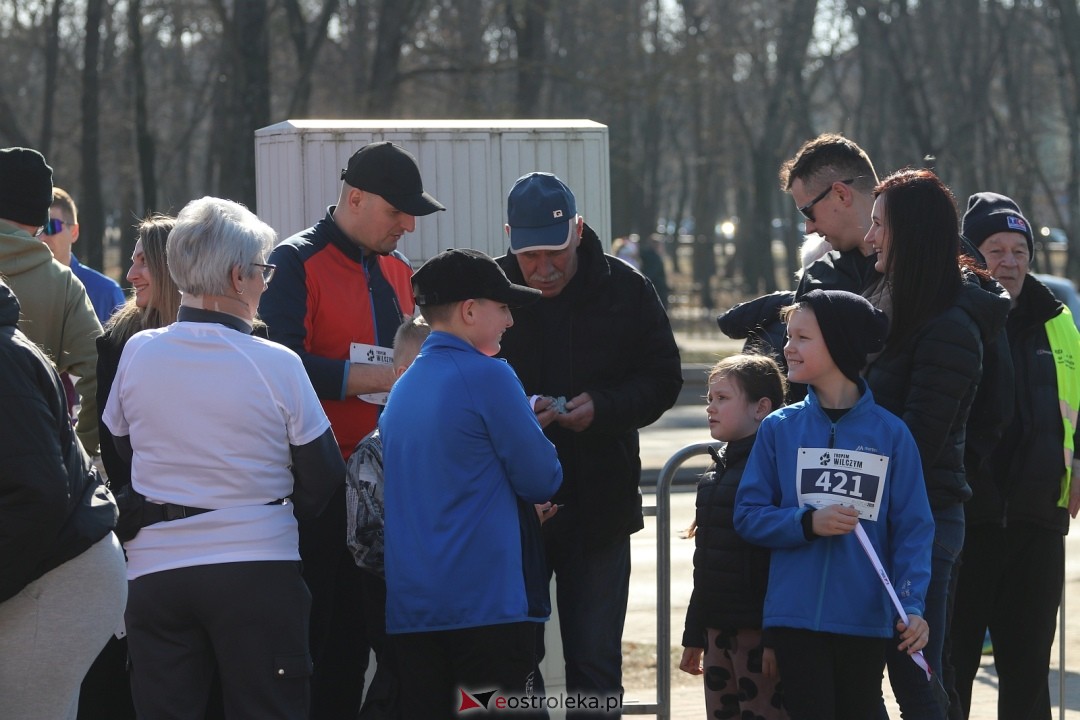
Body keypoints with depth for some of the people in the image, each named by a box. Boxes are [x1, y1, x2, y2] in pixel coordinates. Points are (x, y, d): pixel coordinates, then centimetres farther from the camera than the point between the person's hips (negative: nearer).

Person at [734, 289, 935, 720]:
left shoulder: (890, 433, -1)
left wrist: (912, 605, -13)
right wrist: (808, 523, -15)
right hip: (796, 616, 0)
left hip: (866, 619, 0)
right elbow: (748, 516, 3)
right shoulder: (779, 429, 3)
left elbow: (913, 528, -1)